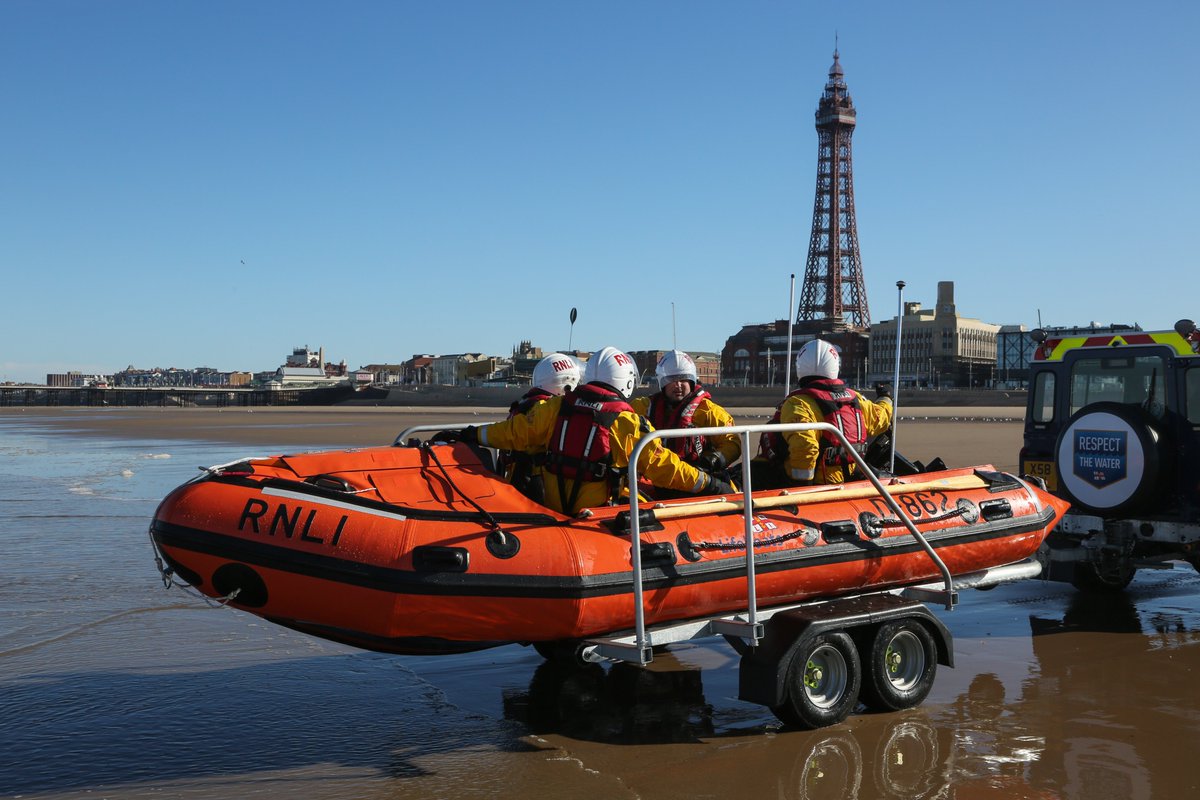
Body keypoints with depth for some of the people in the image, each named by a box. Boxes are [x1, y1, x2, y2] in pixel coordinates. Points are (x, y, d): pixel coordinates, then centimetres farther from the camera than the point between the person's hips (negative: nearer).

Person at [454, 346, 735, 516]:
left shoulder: (556, 407, 2)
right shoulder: (629, 422, -7)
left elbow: (515, 432, 10)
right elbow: (663, 466, -5)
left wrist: (473, 435, 26)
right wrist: (710, 484, 5)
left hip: (552, 506, 5)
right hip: (599, 514, -5)